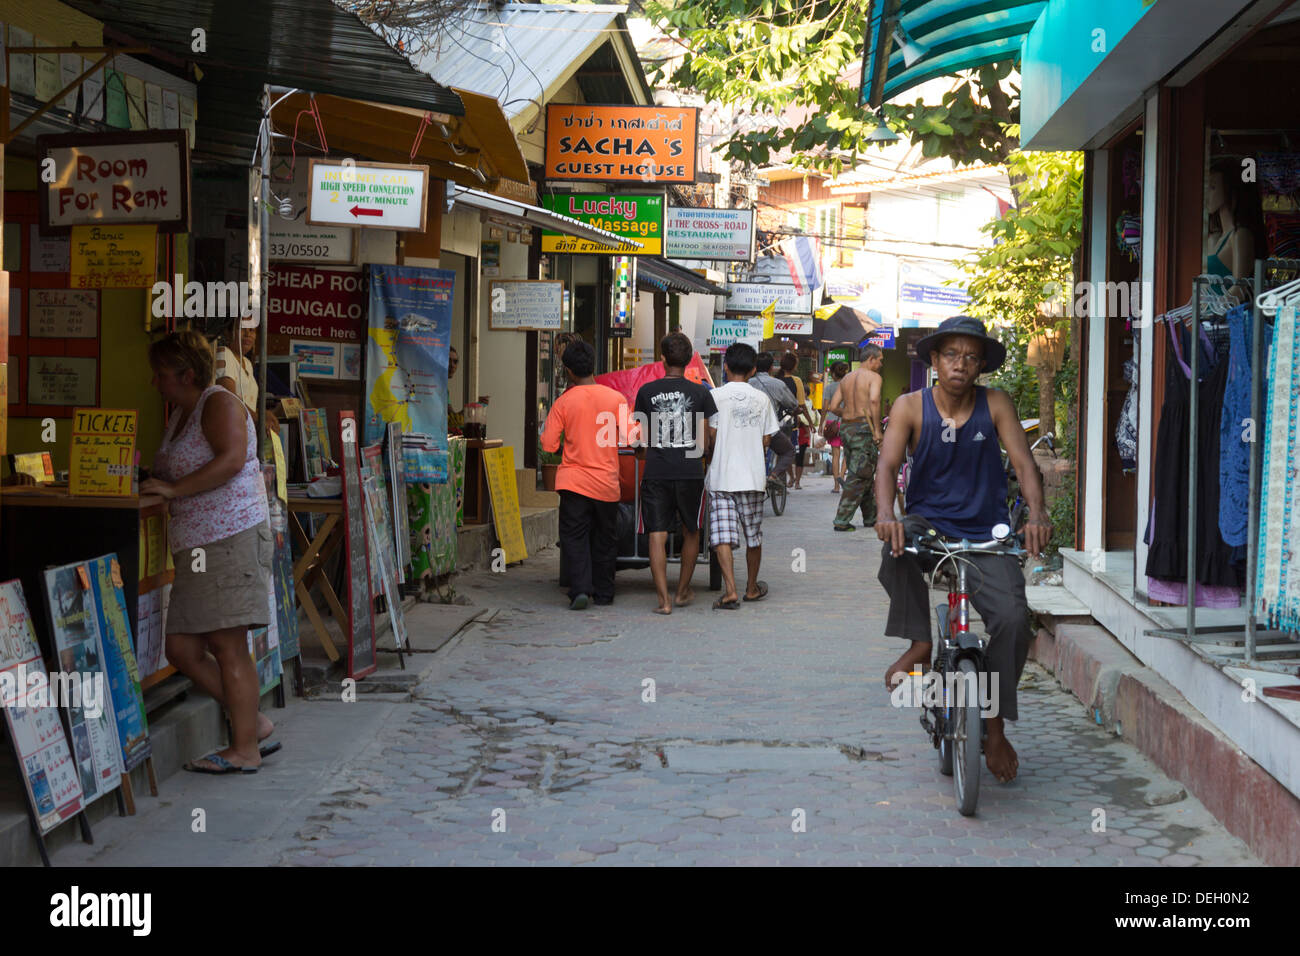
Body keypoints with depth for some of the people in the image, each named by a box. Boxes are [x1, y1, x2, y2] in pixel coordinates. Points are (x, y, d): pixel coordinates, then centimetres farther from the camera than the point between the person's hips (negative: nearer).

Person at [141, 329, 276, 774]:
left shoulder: (220, 404, -6)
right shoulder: (180, 415, 22)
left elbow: (231, 459, -20)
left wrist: (172, 489, -19)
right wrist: (147, 483, 8)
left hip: (233, 537, -10)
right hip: (194, 545, 10)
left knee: (227, 645, -8)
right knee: (182, 648, 5)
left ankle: (245, 749, -1)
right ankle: (255, 723, 16)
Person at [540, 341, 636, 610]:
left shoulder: (564, 402, -6)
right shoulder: (615, 398, -3)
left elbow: (549, 445, -5)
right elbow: (629, 436, -6)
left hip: (574, 480, -2)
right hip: (606, 482, 2)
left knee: (574, 537, 2)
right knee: (605, 539, 14)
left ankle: (580, 589, -14)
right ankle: (604, 593, 20)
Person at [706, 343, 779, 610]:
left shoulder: (716, 396, -5)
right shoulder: (762, 400, 4)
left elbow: (710, 435, -7)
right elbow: (766, 440, 6)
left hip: (721, 476, -3)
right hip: (752, 476, 3)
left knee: (722, 535, -6)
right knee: (753, 534, 15)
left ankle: (730, 590, -18)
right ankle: (752, 587, 28)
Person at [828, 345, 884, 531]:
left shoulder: (846, 378, 16)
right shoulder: (874, 377, -5)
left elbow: (834, 407, 10)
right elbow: (874, 400, -23)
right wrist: (878, 429, -22)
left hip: (846, 429, 7)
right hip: (864, 429, -7)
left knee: (858, 473, 16)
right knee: (860, 477, -4)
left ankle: (871, 517, 25)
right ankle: (842, 520, -9)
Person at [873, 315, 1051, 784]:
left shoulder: (995, 405, 0)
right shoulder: (911, 406, -1)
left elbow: (1024, 463, -8)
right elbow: (887, 466, -12)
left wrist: (1037, 514, -28)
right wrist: (886, 515, -33)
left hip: (985, 535, 1)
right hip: (928, 522, 0)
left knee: (1012, 617, -21)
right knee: (898, 546, -37)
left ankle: (995, 726, -1)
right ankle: (919, 644, -14)